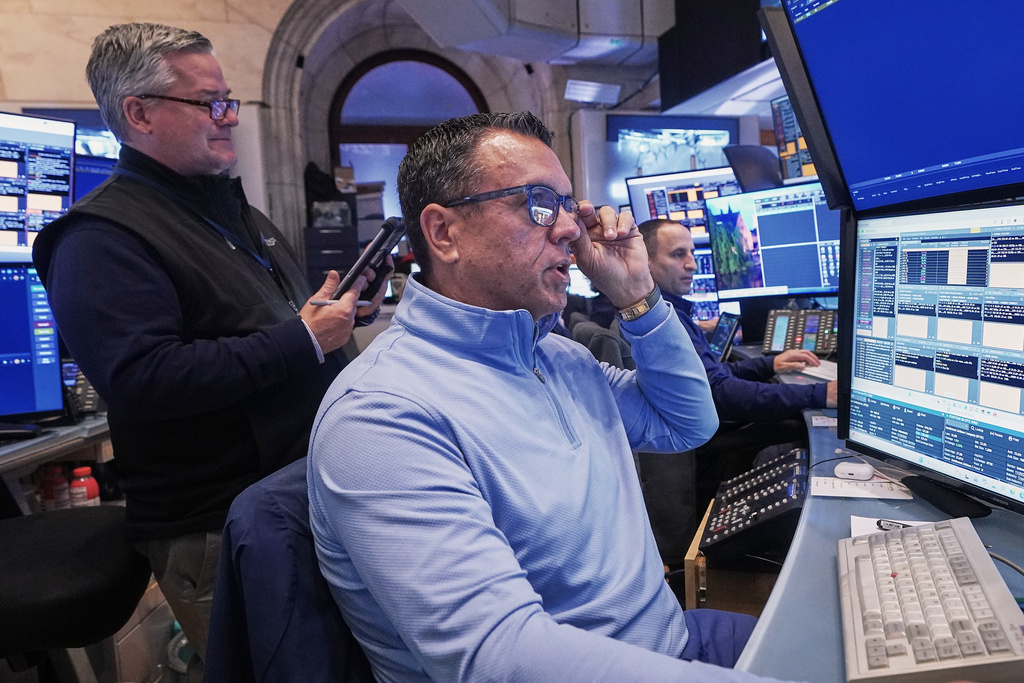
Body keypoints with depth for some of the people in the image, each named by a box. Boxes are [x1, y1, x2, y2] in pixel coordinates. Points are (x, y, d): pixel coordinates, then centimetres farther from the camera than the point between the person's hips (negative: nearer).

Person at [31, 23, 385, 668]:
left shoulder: (235, 207, 15)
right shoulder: (102, 238, -15)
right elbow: (140, 379, -28)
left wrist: (343, 310, 5)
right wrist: (303, 340, -25)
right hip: (217, 530, -8)